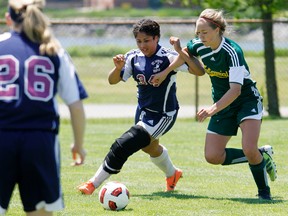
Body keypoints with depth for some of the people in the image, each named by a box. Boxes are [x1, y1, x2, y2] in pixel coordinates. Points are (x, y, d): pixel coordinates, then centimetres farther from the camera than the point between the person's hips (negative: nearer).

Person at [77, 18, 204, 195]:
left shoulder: (168, 57, -22)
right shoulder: (134, 57, -6)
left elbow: (199, 71, -29)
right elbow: (113, 80, -3)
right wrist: (118, 68, -25)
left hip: (162, 116, -8)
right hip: (143, 112, 8)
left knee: (123, 146, -19)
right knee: (150, 146, 33)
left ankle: (94, 183, -8)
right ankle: (172, 174, 62)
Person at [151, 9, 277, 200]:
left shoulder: (233, 52, -28)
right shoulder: (199, 46, -9)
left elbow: (235, 90, -34)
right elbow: (185, 53, 18)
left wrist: (213, 109, -44)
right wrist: (165, 72, 12)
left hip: (247, 100, -7)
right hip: (223, 105, 7)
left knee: (249, 150, -26)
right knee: (213, 156, -3)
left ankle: (264, 192, -1)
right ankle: (262, 156, 15)